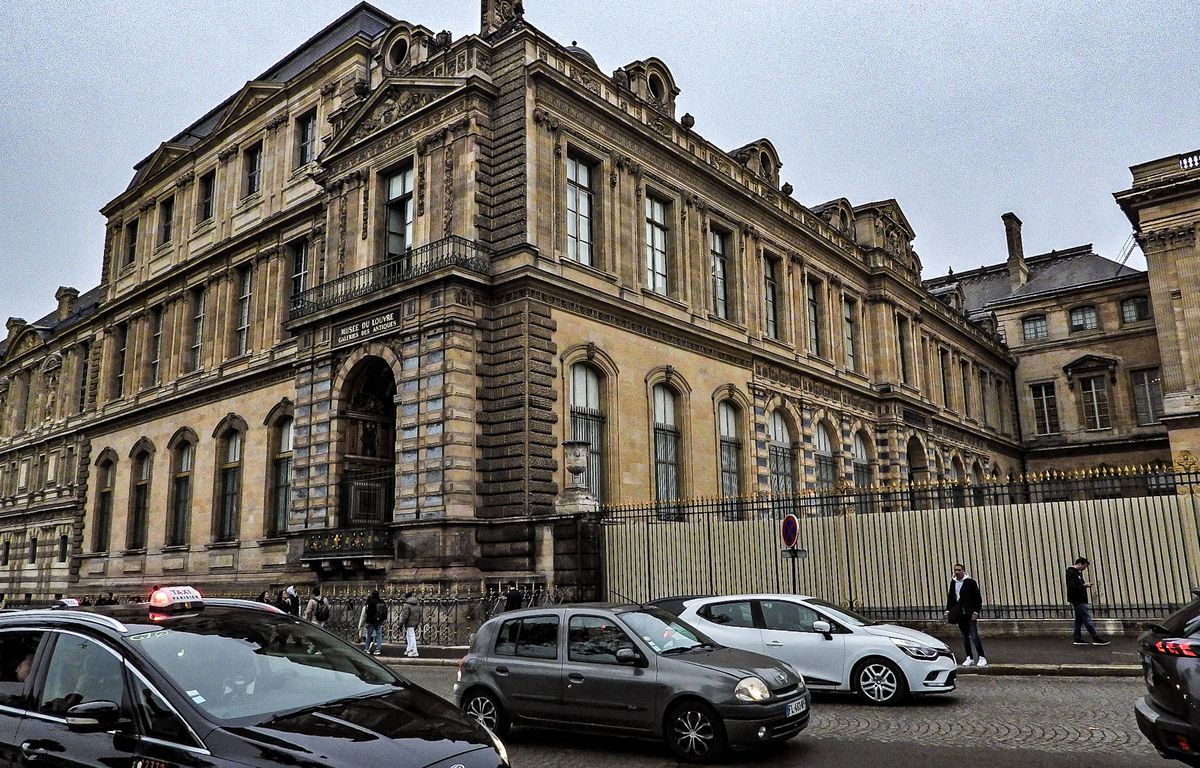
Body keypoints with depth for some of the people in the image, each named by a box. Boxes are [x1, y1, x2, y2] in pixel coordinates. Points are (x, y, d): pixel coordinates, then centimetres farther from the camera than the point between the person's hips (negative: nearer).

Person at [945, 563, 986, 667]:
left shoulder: (971, 582, -6)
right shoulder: (953, 583, 9)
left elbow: (978, 598, -5)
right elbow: (950, 598, 16)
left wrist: (976, 612, -12)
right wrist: (948, 611, 7)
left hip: (970, 614, -5)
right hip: (959, 614, 5)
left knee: (974, 636, -11)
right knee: (965, 637, 10)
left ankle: (981, 657, -3)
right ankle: (969, 657, 17)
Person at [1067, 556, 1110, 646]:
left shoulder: (1077, 572, 16)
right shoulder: (1071, 573, -17)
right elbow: (1072, 587, -25)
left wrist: (1085, 584, 6)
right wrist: (1084, 585, -15)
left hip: (1079, 600, 11)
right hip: (1078, 600, -11)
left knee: (1079, 620, 12)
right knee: (1087, 619, -7)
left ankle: (1078, 639, 16)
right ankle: (1096, 638, -5)